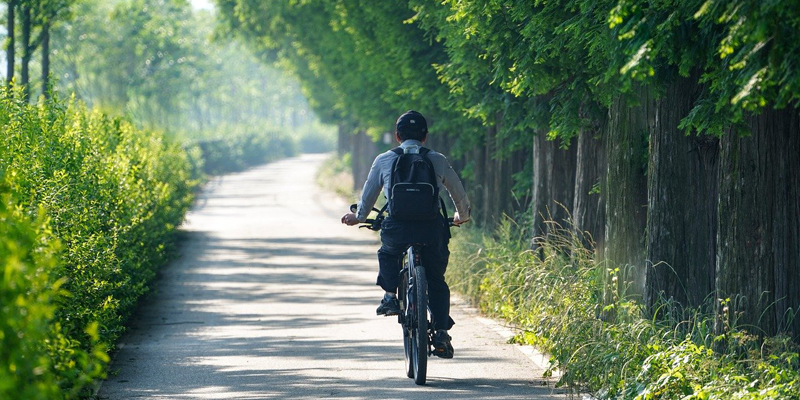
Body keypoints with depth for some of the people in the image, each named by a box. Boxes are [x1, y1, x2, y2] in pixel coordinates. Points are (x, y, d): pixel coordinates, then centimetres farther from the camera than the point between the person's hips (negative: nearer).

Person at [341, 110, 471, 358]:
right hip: (432, 227, 0)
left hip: (396, 228, 0)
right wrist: (462, 217, 45)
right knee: (436, 282, 15)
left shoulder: (384, 160, 12)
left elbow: (368, 194, 23)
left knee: (388, 253, 34)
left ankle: (390, 296, 15)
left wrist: (358, 217, 44)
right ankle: (441, 333, 1)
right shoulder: (437, 161, 14)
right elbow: (460, 195, 24)